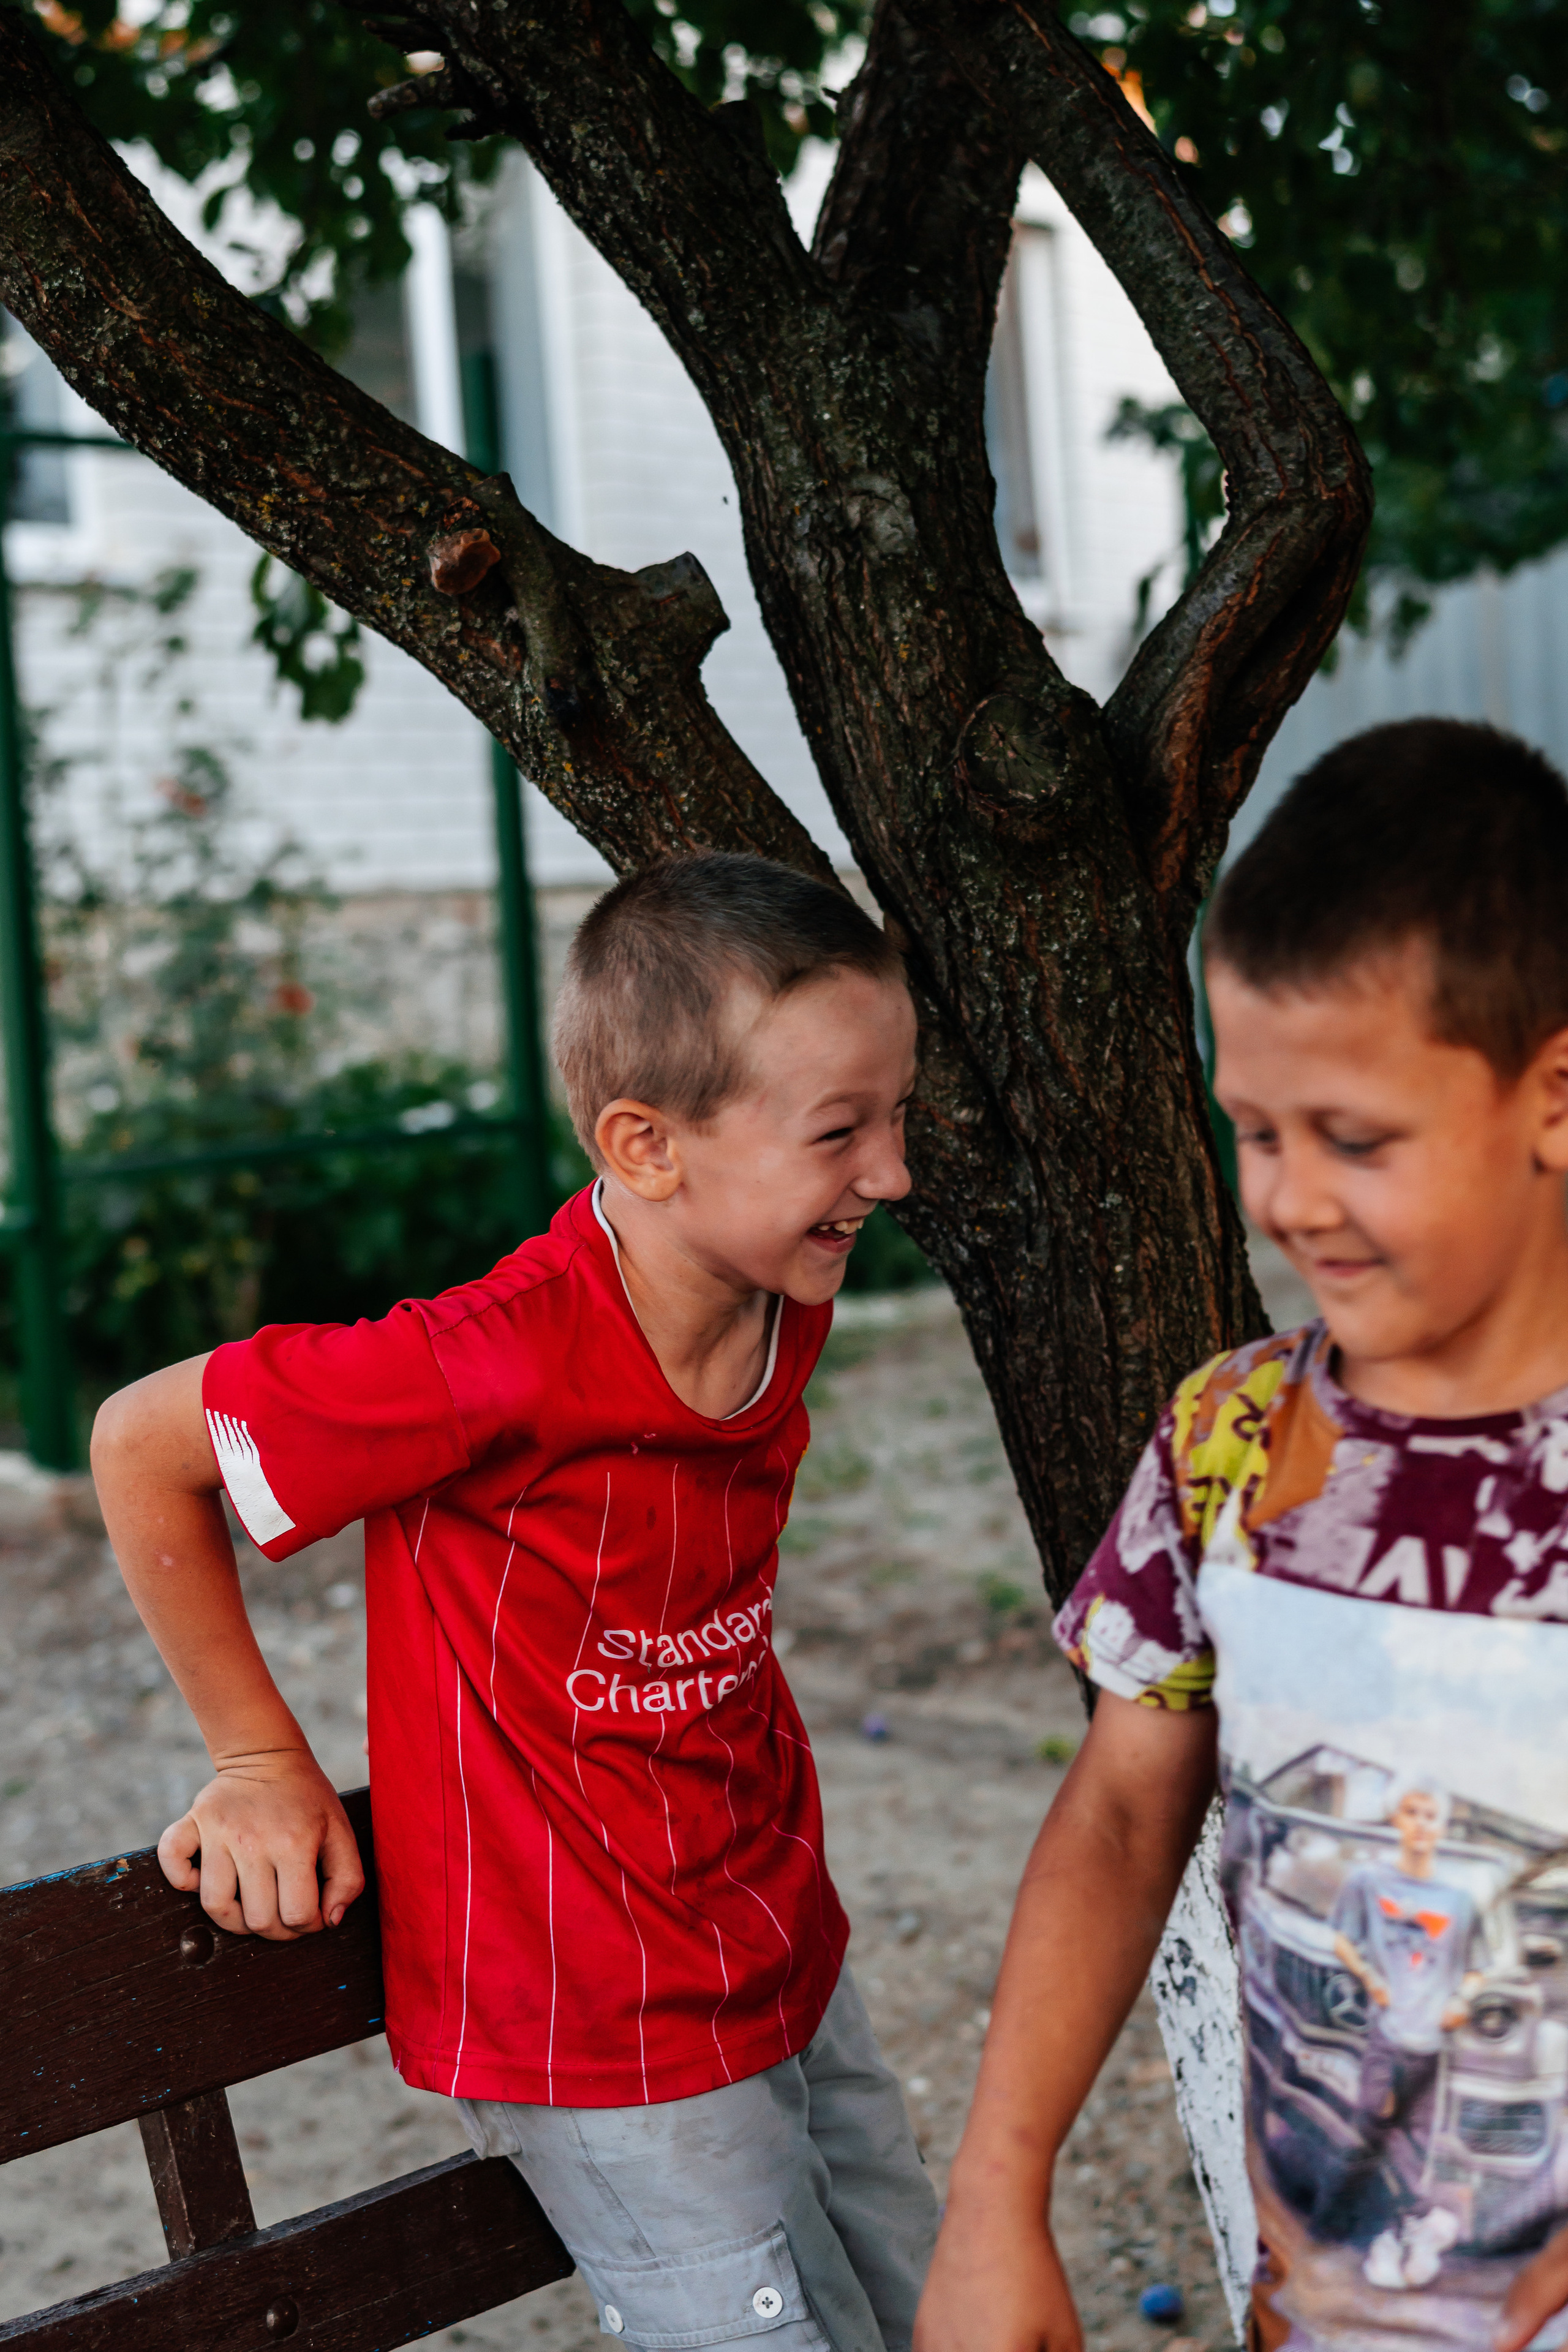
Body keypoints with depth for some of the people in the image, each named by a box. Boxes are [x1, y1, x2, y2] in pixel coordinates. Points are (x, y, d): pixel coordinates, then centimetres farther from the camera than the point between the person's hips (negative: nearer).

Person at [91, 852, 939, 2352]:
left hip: (787, 1969, 8)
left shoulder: (787, 1305, -6)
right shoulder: (506, 1363, -30)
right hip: (603, 2048, -7)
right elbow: (142, 1446, -17)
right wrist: (261, 1761, -10)